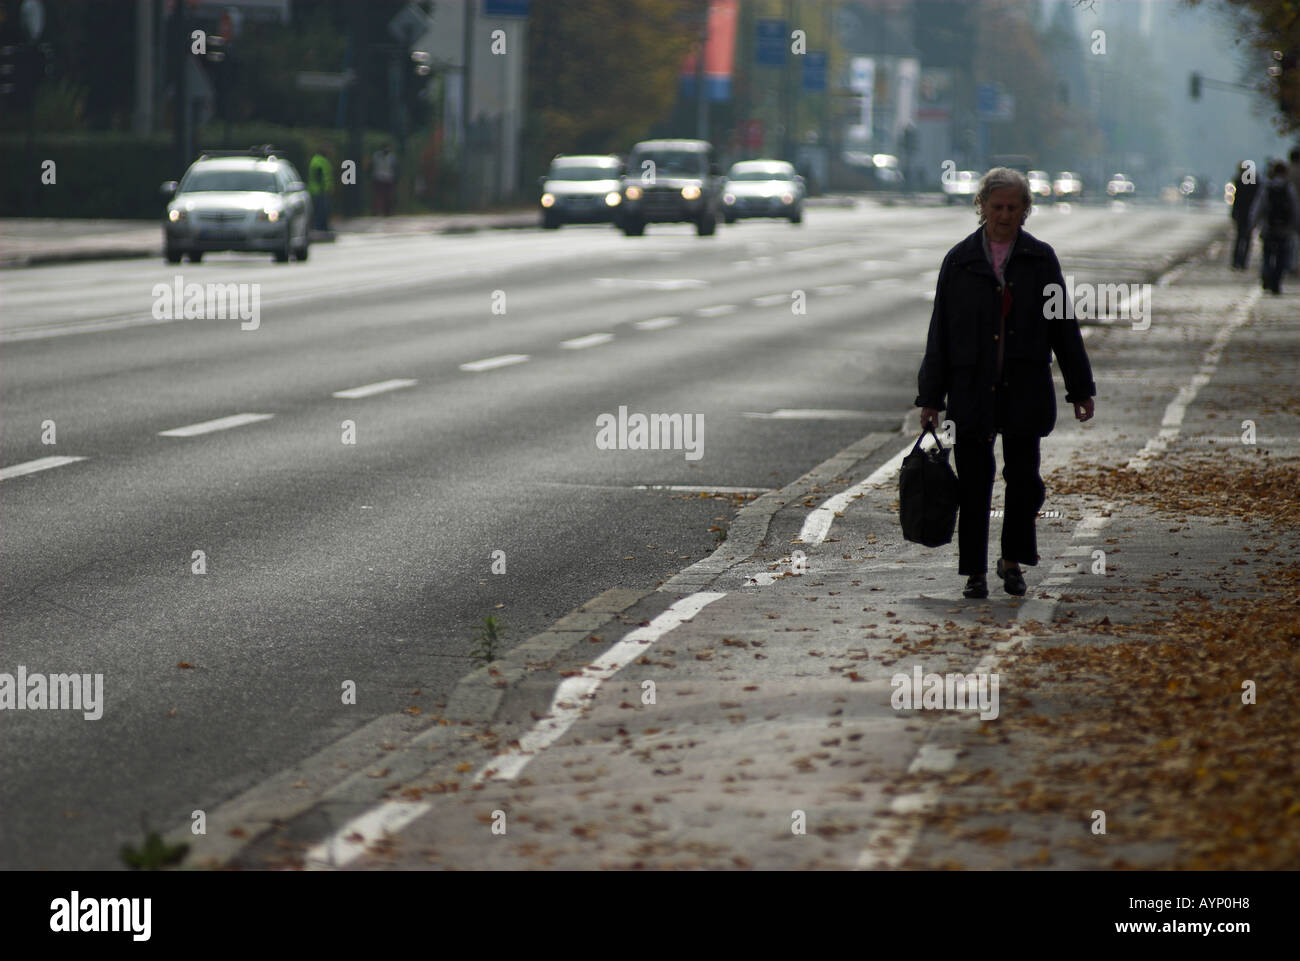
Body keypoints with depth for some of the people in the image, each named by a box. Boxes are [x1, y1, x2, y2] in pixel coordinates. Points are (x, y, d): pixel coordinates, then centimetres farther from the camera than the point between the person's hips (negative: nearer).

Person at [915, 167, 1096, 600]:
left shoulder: (1040, 259, 5)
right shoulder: (959, 260, 4)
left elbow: (1063, 325, 8)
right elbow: (940, 331, 5)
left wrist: (1080, 388, 6)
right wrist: (930, 396, 3)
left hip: (1025, 389, 0)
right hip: (972, 390, 0)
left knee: (1024, 478, 1)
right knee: (974, 483, 0)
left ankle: (1013, 560, 21)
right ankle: (975, 571, 8)